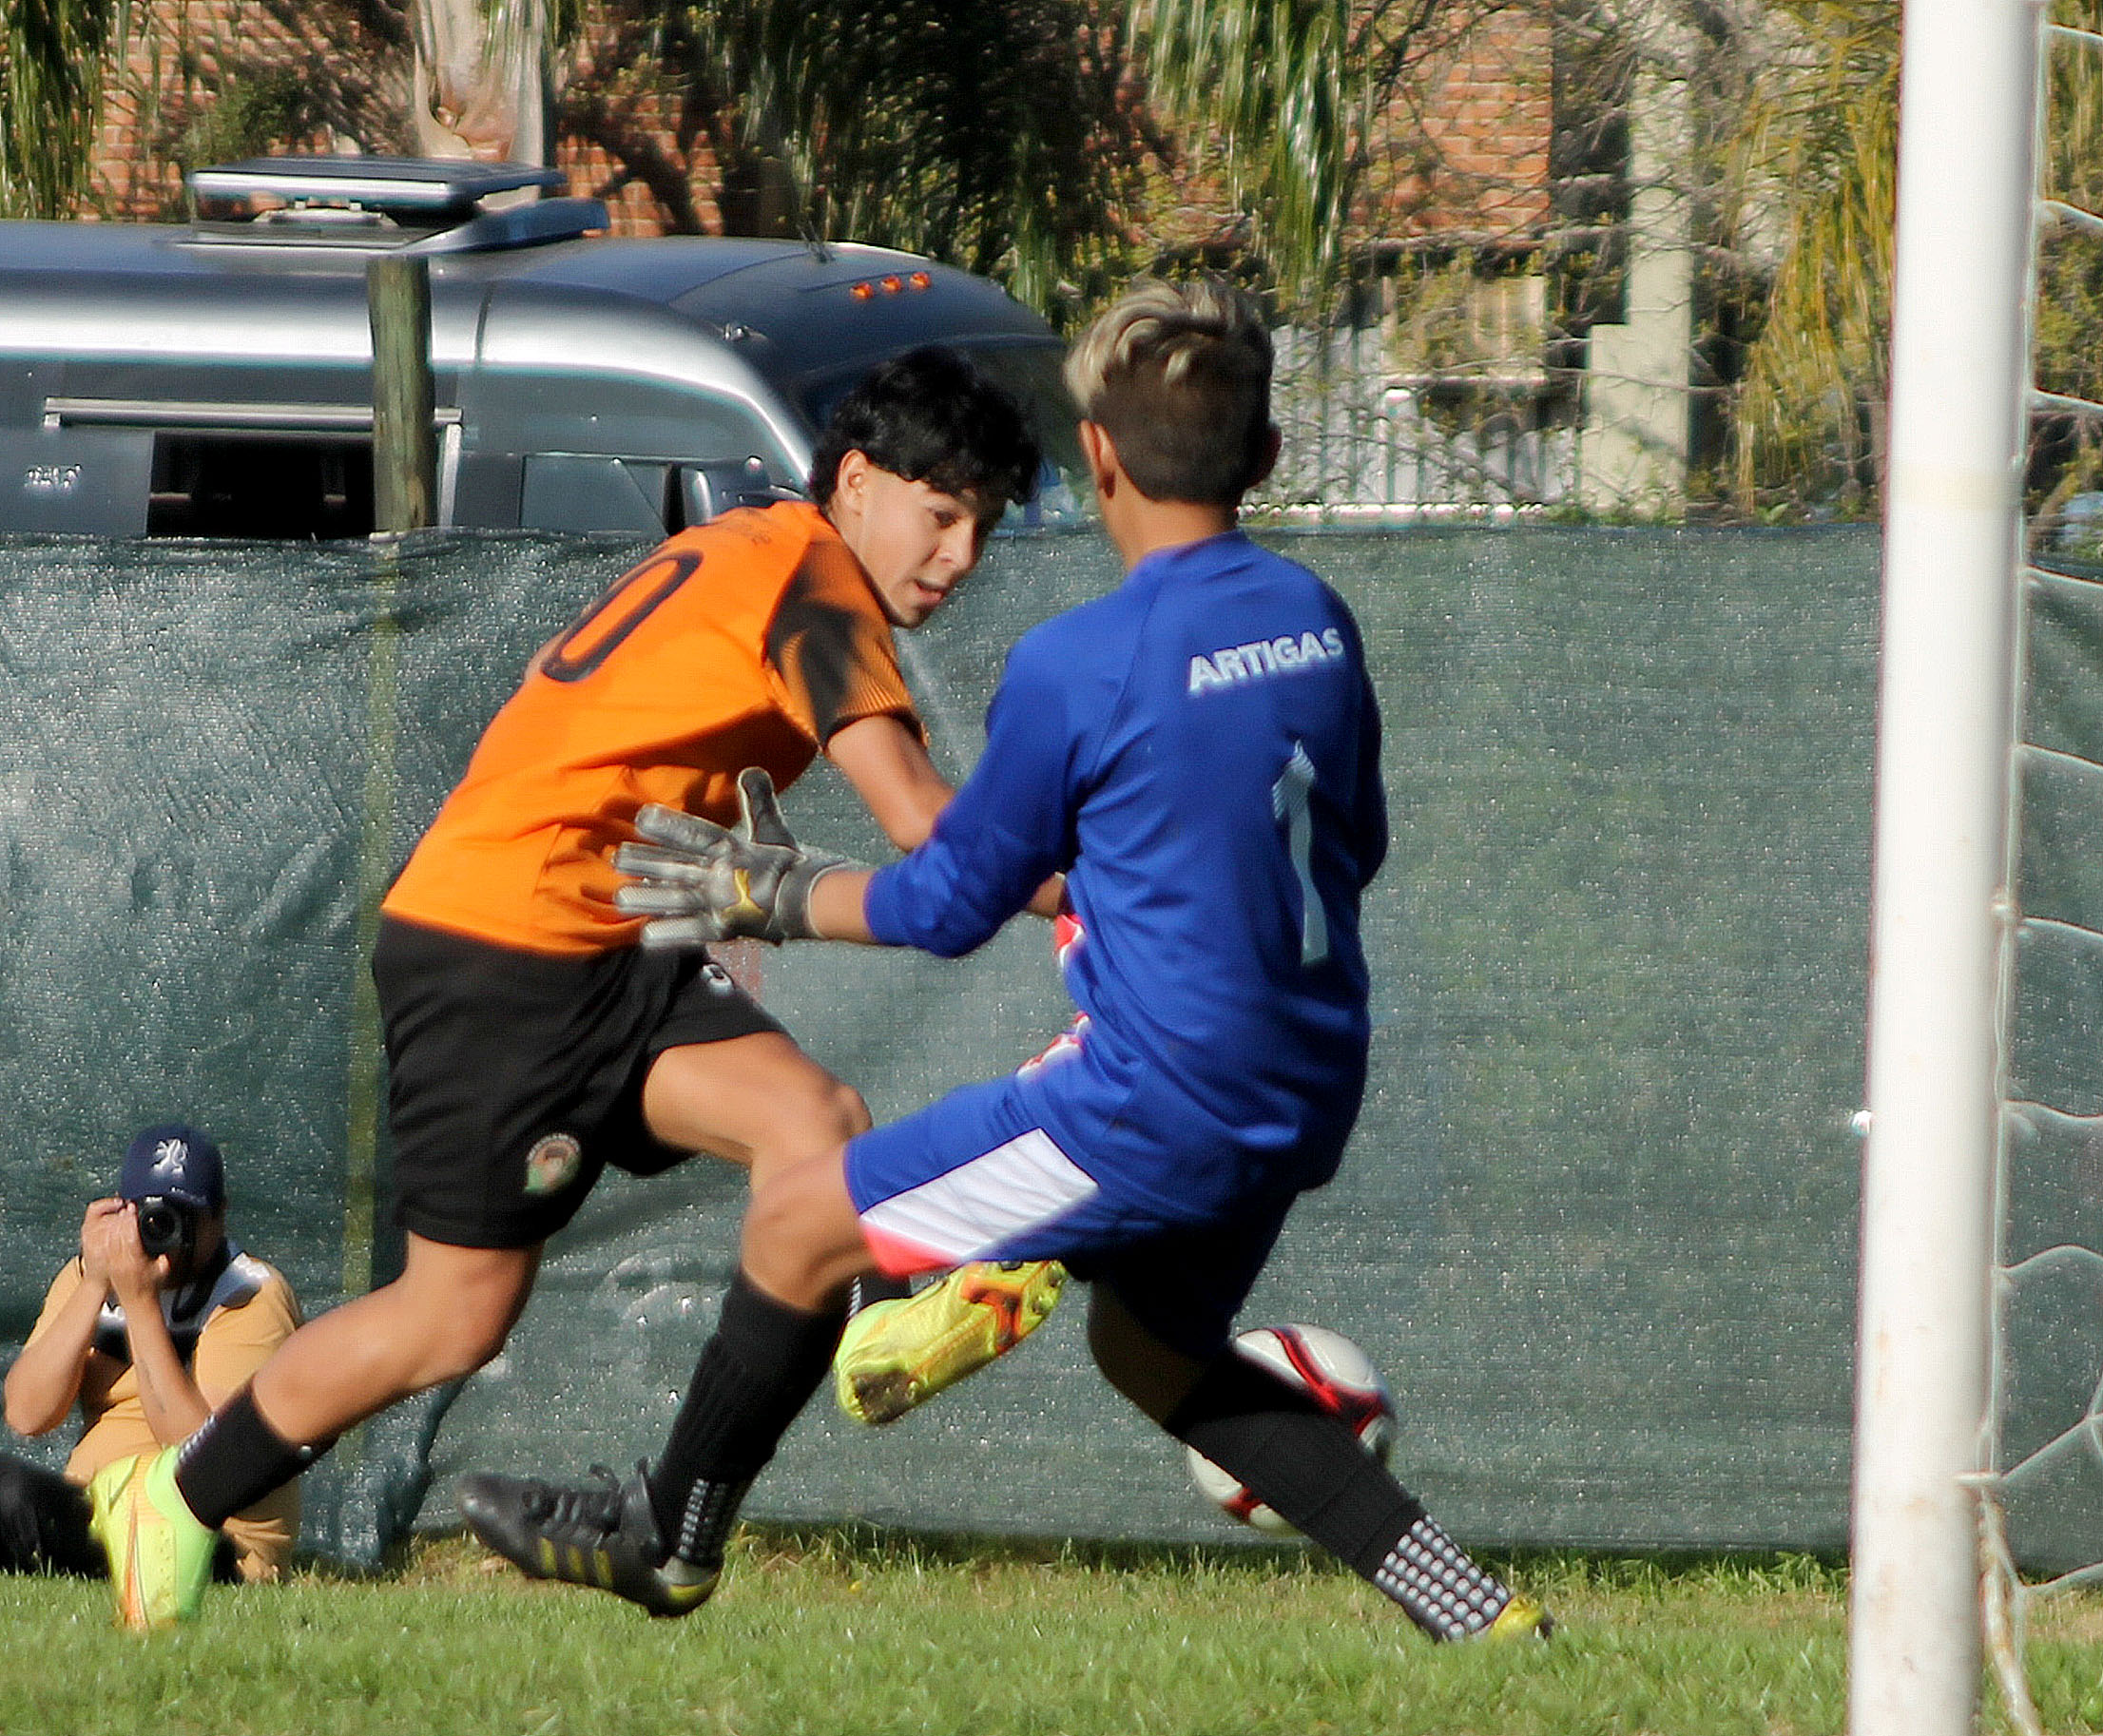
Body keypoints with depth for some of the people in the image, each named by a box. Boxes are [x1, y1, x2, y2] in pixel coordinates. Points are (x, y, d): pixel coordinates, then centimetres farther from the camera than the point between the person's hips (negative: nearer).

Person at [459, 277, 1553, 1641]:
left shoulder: (1078, 663, -15)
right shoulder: (1315, 619, 5)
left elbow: (953, 902, -5)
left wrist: (772, 895, 12)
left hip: (1155, 1104, -7)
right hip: (1304, 1102, 8)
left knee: (799, 1223, 6)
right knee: (1152, 1345, 27)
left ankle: (675, 1541, 23)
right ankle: (1473, 1607, 16)